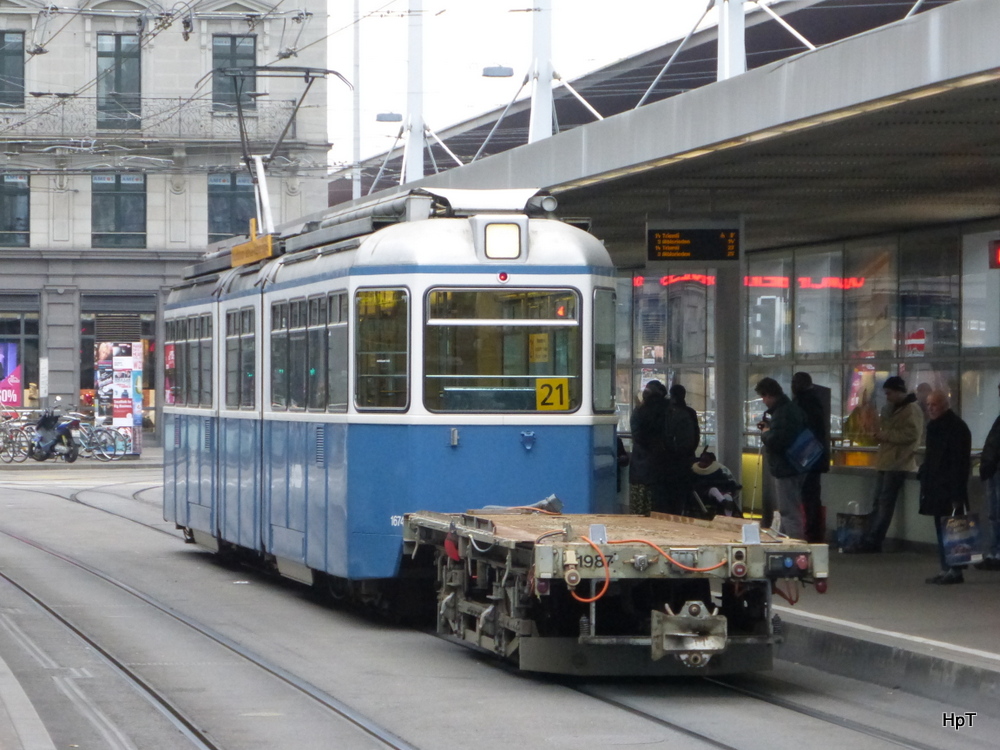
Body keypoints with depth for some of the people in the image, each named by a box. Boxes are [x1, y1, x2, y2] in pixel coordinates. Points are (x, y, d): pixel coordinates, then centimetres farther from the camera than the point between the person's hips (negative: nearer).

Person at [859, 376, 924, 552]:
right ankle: (869, 541, 8)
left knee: (885, 503, -8)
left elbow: (911, 434, -21)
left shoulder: (911, 410, -10)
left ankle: (872, 541, -8)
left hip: (897, 463, -10)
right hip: (886, 461, 10)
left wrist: (887, 435, -17)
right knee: (878, 503, 8)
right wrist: (880, 435, 10)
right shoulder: (893, 408, 21)